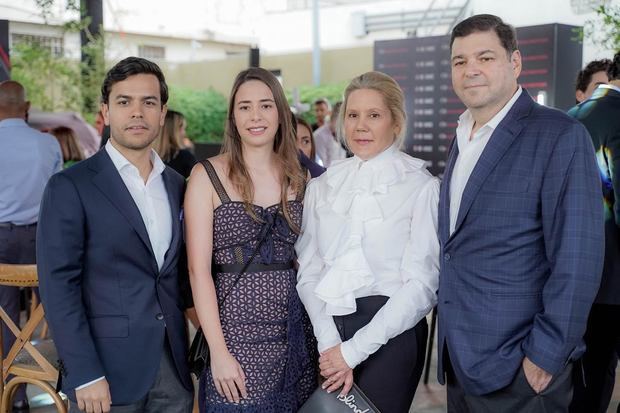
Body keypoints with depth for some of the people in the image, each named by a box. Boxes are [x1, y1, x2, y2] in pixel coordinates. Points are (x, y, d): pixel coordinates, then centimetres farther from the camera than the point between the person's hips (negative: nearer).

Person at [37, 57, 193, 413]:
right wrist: (84, 374, -15)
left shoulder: (177, 185, 9)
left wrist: (194, 356, 4)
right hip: (108, 371, -4)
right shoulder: (70, 187, -7)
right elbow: (58, 285, -11)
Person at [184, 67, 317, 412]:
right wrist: (218, 352, -13)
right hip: (237, 333, -3)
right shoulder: (208, 175, -4)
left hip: (297, 335, 4)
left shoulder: (298, 177, 7)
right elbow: (199, 270, -8)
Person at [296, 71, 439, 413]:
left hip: (390, 334, -3)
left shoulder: (421, 186, -7)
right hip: (326, 330, 4)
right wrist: (330, 343, -12)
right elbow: (308, 272, 2)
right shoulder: (321, 186, 6)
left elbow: (422, 284, -12)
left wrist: (354, 350, -14)